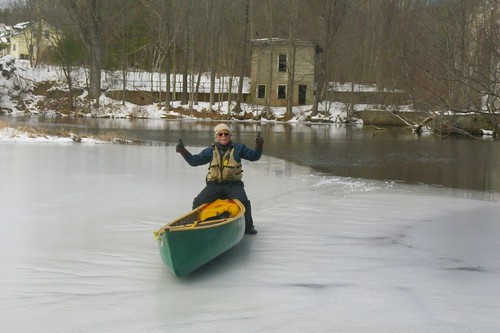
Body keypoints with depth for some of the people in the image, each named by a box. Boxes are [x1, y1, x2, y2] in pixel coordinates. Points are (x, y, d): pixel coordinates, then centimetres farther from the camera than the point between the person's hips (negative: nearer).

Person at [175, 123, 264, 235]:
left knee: (244, 202, -27)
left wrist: (259, 146, -22)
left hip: (233, 185, -2)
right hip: (214, 185, 2)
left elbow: (253, 156, -1)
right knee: (198, 203, -16)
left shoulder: (238, 148, 5)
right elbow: (194, 161, 6)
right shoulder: (210, 151, 9)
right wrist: (183, 151, -10)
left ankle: (248, 226, -4)